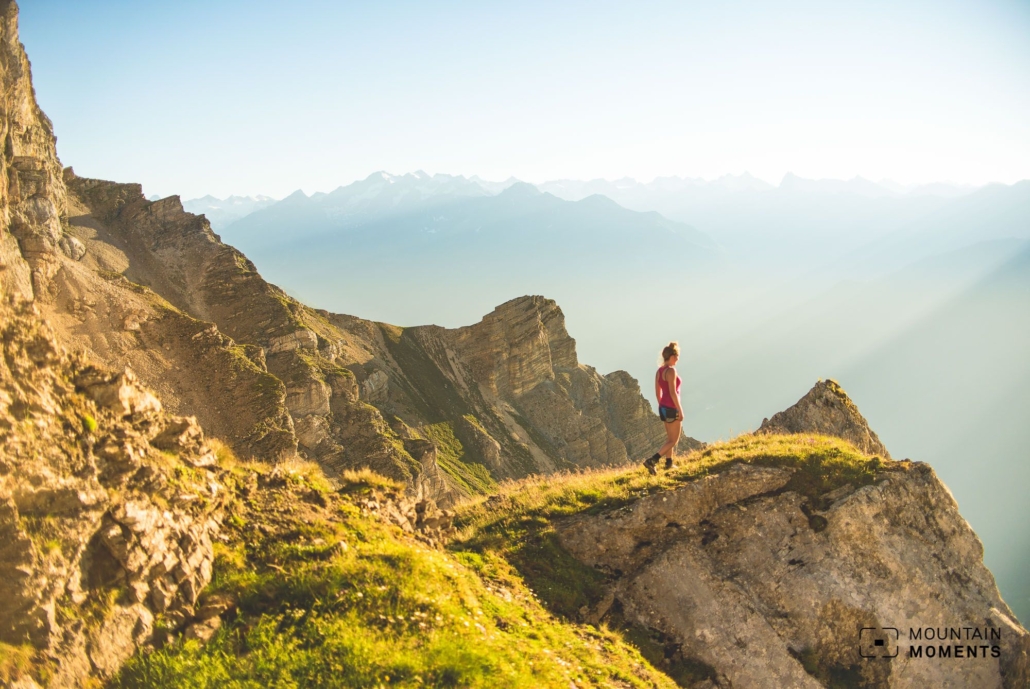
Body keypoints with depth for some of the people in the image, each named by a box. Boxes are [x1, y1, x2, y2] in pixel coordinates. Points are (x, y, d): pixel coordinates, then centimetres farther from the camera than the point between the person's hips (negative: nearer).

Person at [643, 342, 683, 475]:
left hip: (663, 407, 9)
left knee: (670, 438, 23)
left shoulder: (659, 371, 6)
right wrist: (680, 410, -18)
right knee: (673, 440, 1)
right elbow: (673, 393, -23)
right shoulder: (671, 371, -20)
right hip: (672, 409, -9)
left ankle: (668, 463, 32)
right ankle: (652, 460, -11)